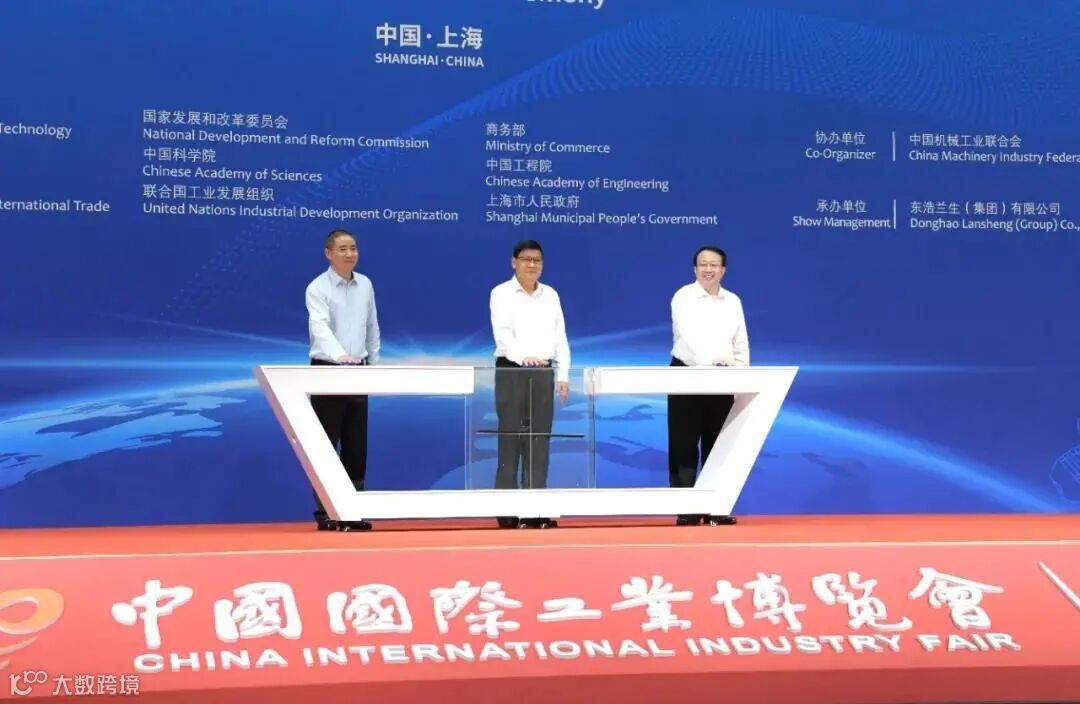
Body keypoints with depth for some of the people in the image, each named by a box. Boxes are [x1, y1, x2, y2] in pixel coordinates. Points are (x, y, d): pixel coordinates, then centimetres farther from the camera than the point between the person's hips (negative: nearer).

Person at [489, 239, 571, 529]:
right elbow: (502, 334, -15)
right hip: (512, 371, -4)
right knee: (511, 438, -4)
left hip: (544, 373, 4)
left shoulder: (551, 295, 13)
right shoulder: (501, 293, -1)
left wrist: (563, 376, 4)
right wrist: (524, 356, -33)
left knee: (540, 440, 3)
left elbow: (560, 337, 12)